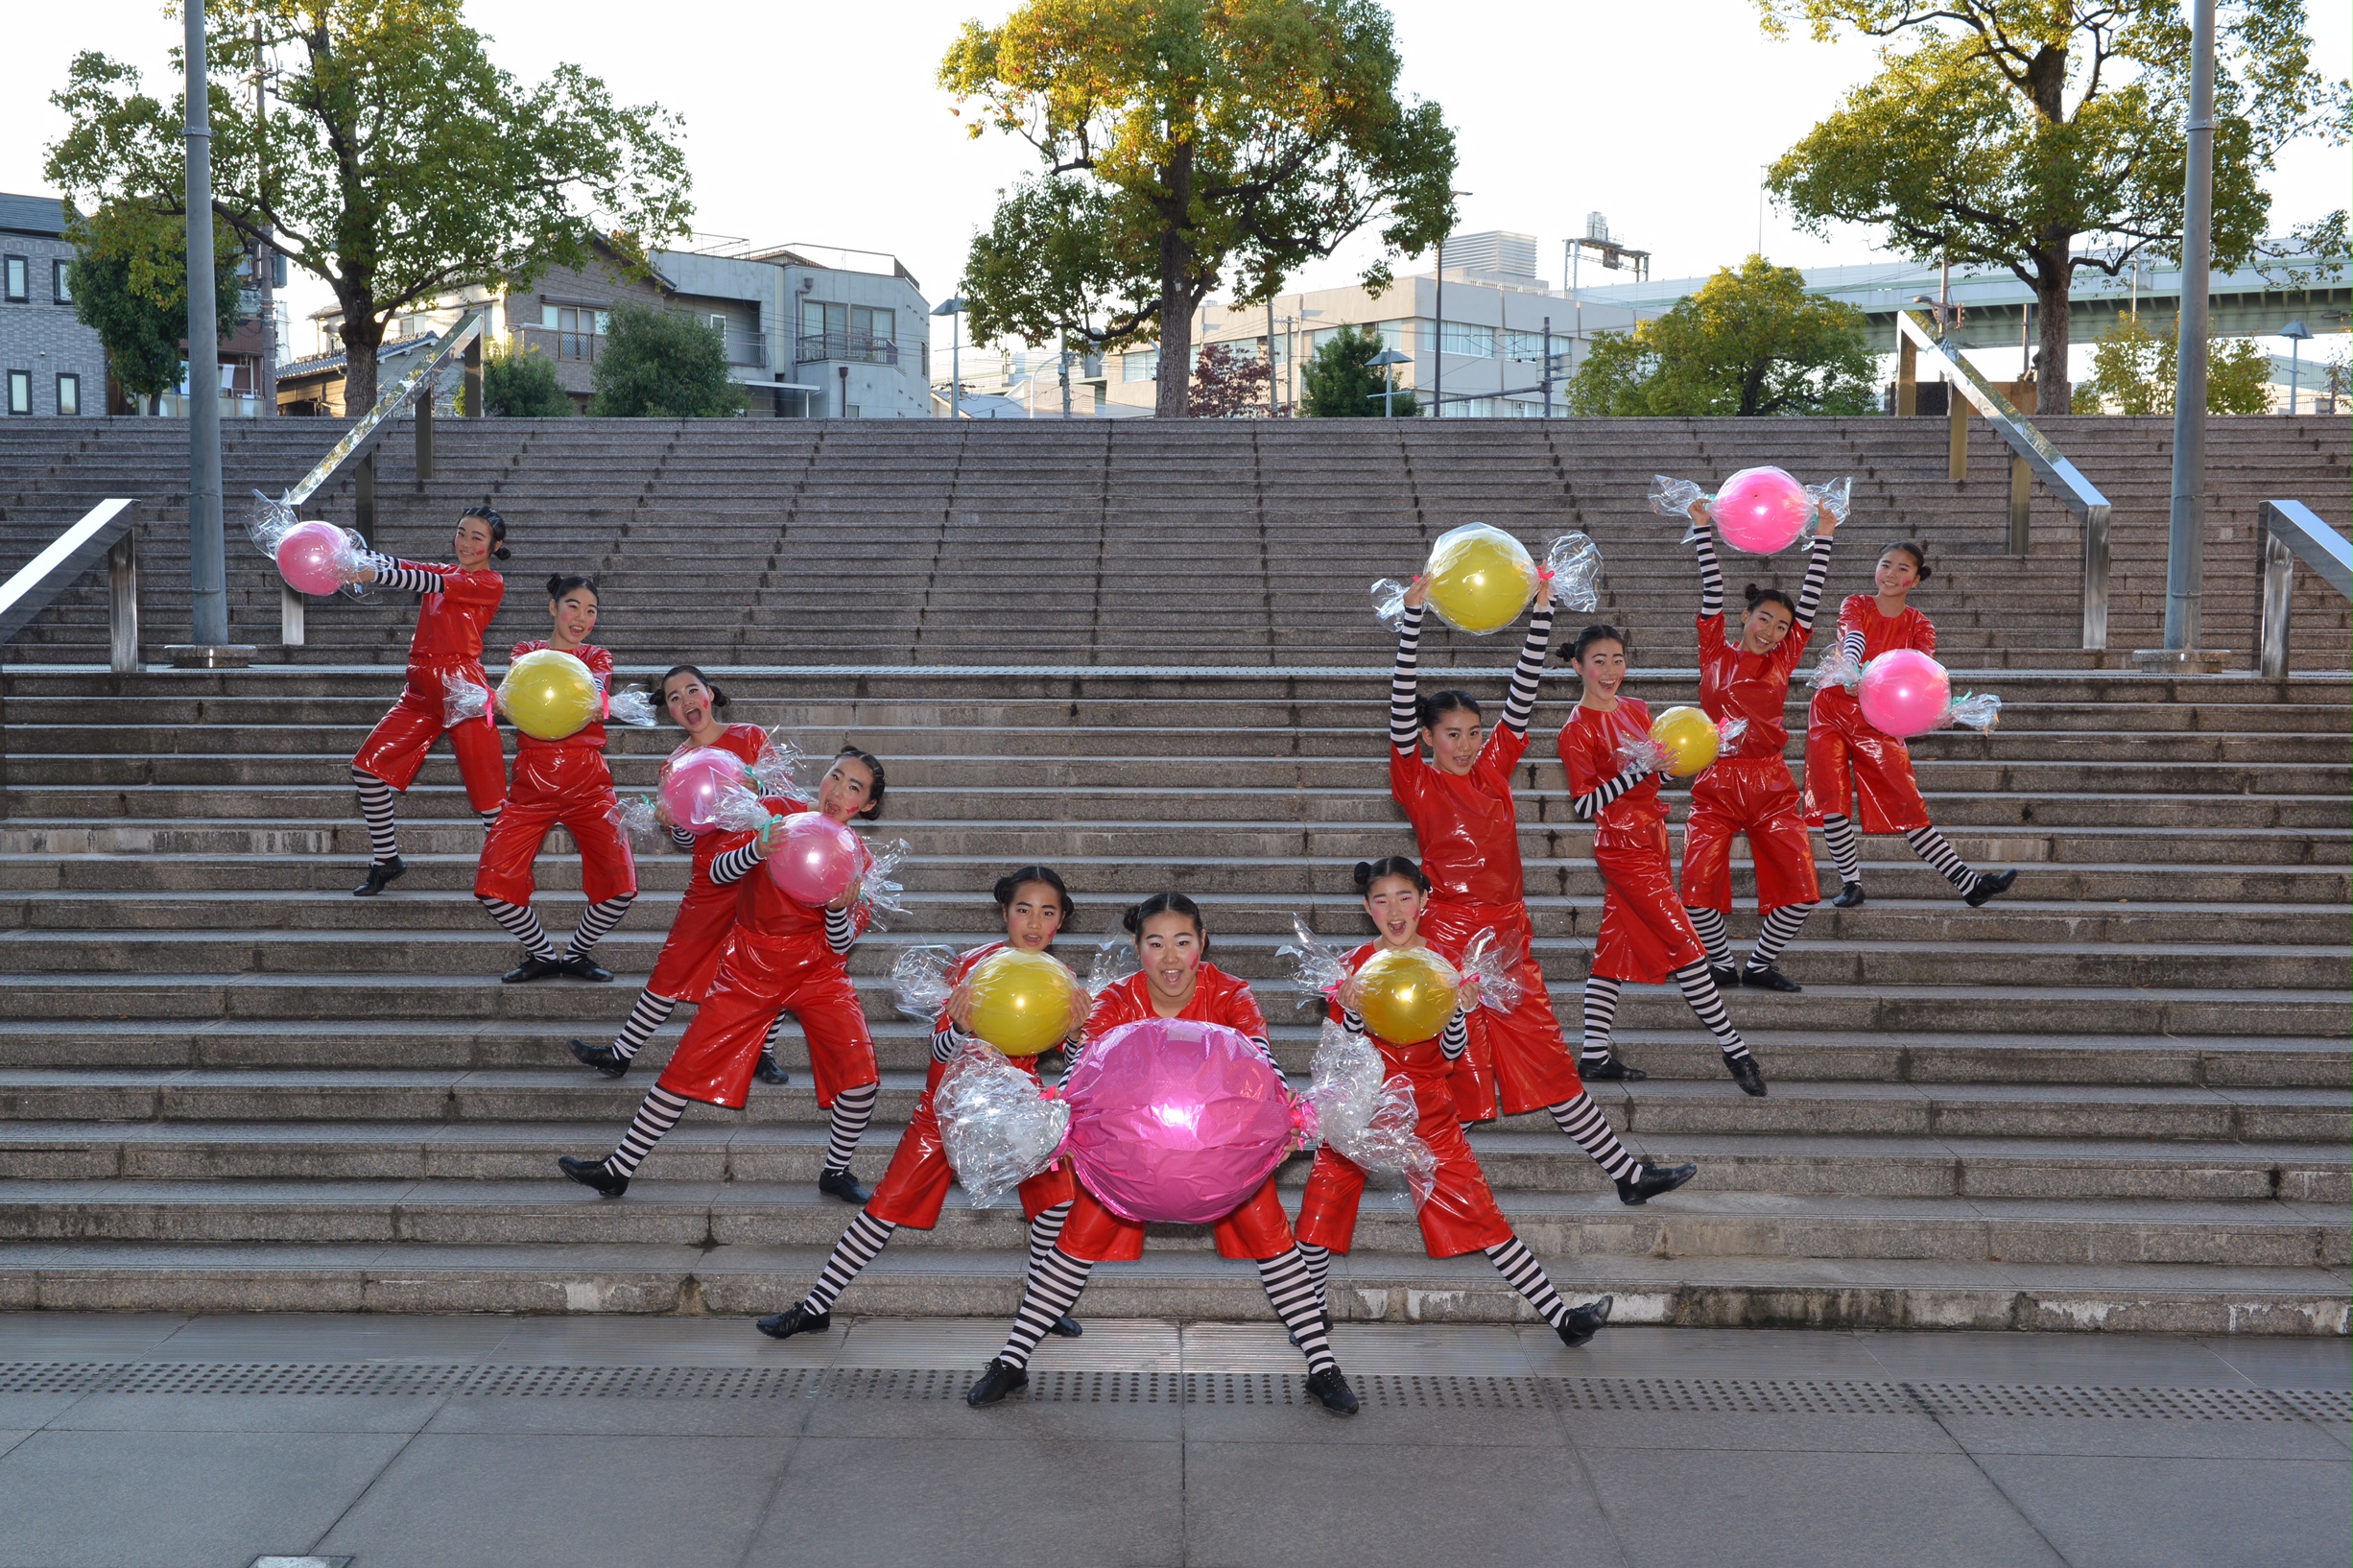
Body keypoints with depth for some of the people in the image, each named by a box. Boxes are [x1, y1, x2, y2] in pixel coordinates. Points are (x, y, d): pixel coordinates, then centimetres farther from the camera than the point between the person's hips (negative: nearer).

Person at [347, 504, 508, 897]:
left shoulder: (490, 583, -2)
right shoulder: (445, 573, 20)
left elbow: (432, 584, -16)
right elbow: (404, 567, 3)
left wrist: (372, 575, -28)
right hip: (422, 691, 7)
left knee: (487, 788, -8)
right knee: (368, 765, 3)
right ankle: (386, 861, 14)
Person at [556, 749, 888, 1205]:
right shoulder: (775, 812, -6)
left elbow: (840, 945, -6)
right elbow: (717, 872, -14)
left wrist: (838, 907, -28)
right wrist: (758, 849, -33)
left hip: (816, 971, 0)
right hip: (749, 967, 0)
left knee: (861, 1077, -15)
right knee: (687, 1067, -2)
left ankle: (836, 1173, 8)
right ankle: (618, 1170, 10)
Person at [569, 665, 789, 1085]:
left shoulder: (749, 737, 1)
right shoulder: (676, 764, 10)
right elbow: (685, 841, 9)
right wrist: (672, 822, -12)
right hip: (713, 878, 2)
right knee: (674, 966, 2)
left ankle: (763, 1055, 13)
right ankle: (620, 1054, 8)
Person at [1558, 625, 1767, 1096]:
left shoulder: (1636, 709, 9)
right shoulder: (1577, 730, -13)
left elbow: (1656, 772, 18)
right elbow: (1584, 805, -16)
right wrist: (1638, 769, -25)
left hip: (1650, 837, 8)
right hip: (1622, 844, -8)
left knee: (1615, 942, 9)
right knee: (1683, 944, -5)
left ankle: (1595, 1054, 14)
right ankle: (1733, 1048, 3)